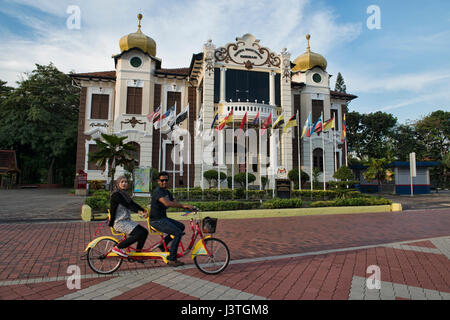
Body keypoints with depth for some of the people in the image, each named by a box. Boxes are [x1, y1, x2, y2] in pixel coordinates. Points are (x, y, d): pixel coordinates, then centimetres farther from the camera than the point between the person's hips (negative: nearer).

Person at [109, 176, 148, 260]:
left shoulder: (125, 195, 16)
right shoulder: (116, 194, -12)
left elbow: (133, 204, 7)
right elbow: (127, 205, -23)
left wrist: (145, 211, -6)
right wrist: (139, 211, -34)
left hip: (127, 221, 9)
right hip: (119, 222, -8)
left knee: (145, 232, -3)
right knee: (139, 234, -23)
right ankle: (117, 248, -8)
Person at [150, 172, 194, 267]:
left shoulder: (167, 192, 14)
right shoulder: (158, 191, -17)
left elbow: (174, 203, 11)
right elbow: (167, 203, -34)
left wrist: (187, 207, -4)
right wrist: (183, 205, -33)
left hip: (163, 218, 9)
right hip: (157, 221, -9)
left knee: (181, 226, 13)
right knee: (178, 233, -16)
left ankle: (163, 244, 17)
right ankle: (171, 259, -7)